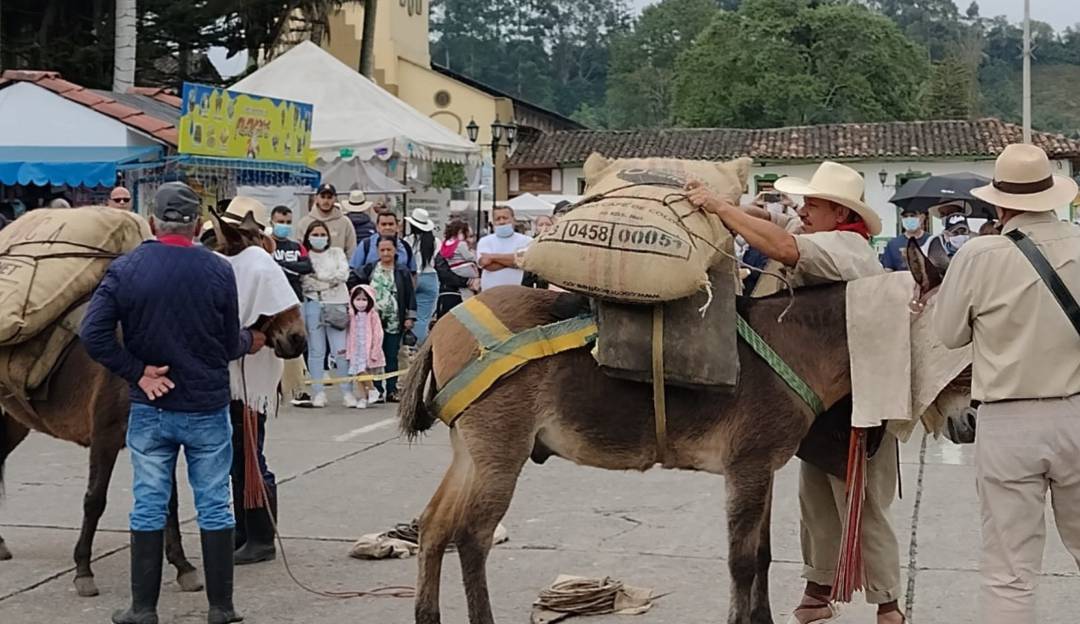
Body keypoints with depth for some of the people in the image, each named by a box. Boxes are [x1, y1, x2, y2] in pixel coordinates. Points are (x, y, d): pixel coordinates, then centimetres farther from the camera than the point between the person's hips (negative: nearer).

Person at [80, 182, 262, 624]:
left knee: (148, 506, 9)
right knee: (214, 506, 8)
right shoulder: (219, 271, -8)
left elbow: (93, 335, -13)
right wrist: (251, 341, 19)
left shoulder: (125, 269, -6)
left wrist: (138, 372, -6)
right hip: (208, 408, -1)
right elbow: (229, 346, -3)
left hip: (149, 409, 1)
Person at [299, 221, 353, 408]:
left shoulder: (337, 253, 16)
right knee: (316, 351, 1)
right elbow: (305, 283, -4)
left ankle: (348, 392, -1)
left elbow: (344, 273, 0)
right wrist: (331, 280, -5)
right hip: (313, 304, -1)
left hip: (337, 304, 1)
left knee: (341, 350, -5)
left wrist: (319, 276, -3)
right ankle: (318, 393, 6)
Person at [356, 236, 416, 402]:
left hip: (394, 322, 0)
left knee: (392, 357, 4)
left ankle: (391, 391, 9)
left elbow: (410, 296, 6)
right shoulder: (368, 270, 7)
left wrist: (410, 317, 1)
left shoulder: (403, 272, 6)